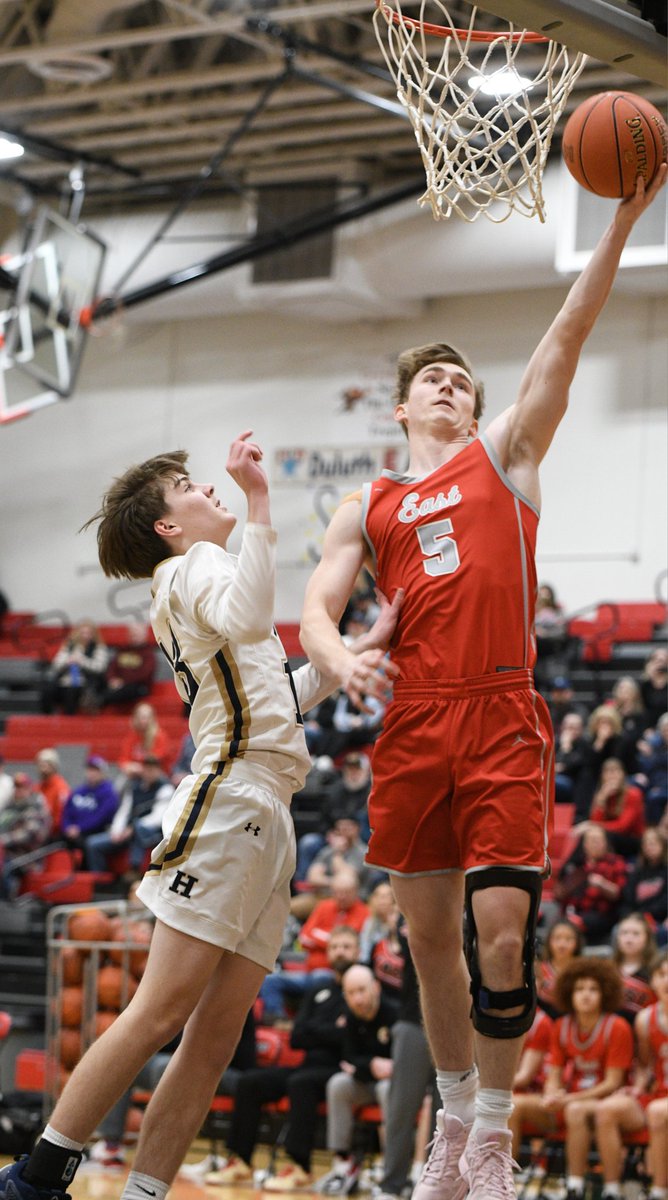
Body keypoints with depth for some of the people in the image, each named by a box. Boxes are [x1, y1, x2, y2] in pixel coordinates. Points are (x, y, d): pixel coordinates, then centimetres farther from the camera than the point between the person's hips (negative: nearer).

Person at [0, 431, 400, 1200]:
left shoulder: (199, 580, 31)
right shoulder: (195, 567, 1)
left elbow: (278, 696, 37)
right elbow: (247, 618, -24)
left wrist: (362, 650, 32)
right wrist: (259, 504, -26)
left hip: (267, 820, 10)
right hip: (231, 798, -10)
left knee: (218, 1031, 1)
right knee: (162, 1011, -15)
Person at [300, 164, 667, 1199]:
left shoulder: (504, 455, 13)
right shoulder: (368, 509, 18)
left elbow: (567, 338, 2)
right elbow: (315, 609, 8)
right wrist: (340, 659, -17)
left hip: (502, 720, -3)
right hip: (411, 727, 3)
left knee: (502, 932, -12)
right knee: (431, 938, 9)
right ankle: (455, 1114, 25)